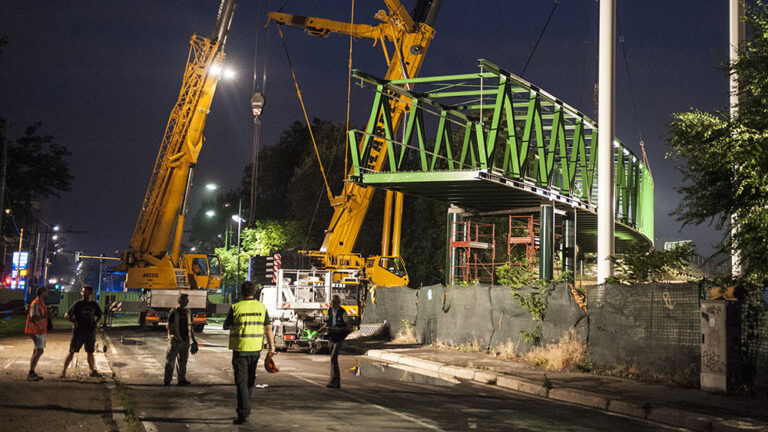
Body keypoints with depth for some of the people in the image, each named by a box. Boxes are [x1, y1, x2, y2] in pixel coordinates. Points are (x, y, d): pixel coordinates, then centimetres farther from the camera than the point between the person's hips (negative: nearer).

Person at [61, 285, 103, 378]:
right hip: (78, 331, -3)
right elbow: (67, 315, -2)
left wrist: (95, 323, 5)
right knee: (72, 352, -3)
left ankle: (93, 371, 20)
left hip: (90, 332, 3)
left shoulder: (94, 305, 7)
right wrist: (74, 321, -15)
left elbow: (99, 315, 22)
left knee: (90, 352, 10)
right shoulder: (78, 304, -3)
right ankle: (64, 370, 3)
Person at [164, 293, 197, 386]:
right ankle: (167, 380, 1)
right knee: (170, 361, -3)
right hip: (175, 340, -6)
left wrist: (193, 339, 14)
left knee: (182, 361, 11)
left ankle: (181, 379, 18)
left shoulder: (188, 312, 11)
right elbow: (168, 326, -10)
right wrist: (176, 336, -20)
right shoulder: (174, 312, -7)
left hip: (185, 340, 6)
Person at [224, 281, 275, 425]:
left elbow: (226, 326, 3)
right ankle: (245, 409, 29)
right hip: (256, 348, 4)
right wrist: (272, 347, 0)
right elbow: (268, 328, -1)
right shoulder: (261, 307, 1)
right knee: (250, 380, 18)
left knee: (241, 382, -2)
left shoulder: (235, 308, -8)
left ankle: (243, 414, -9)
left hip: (240, 348, -3)